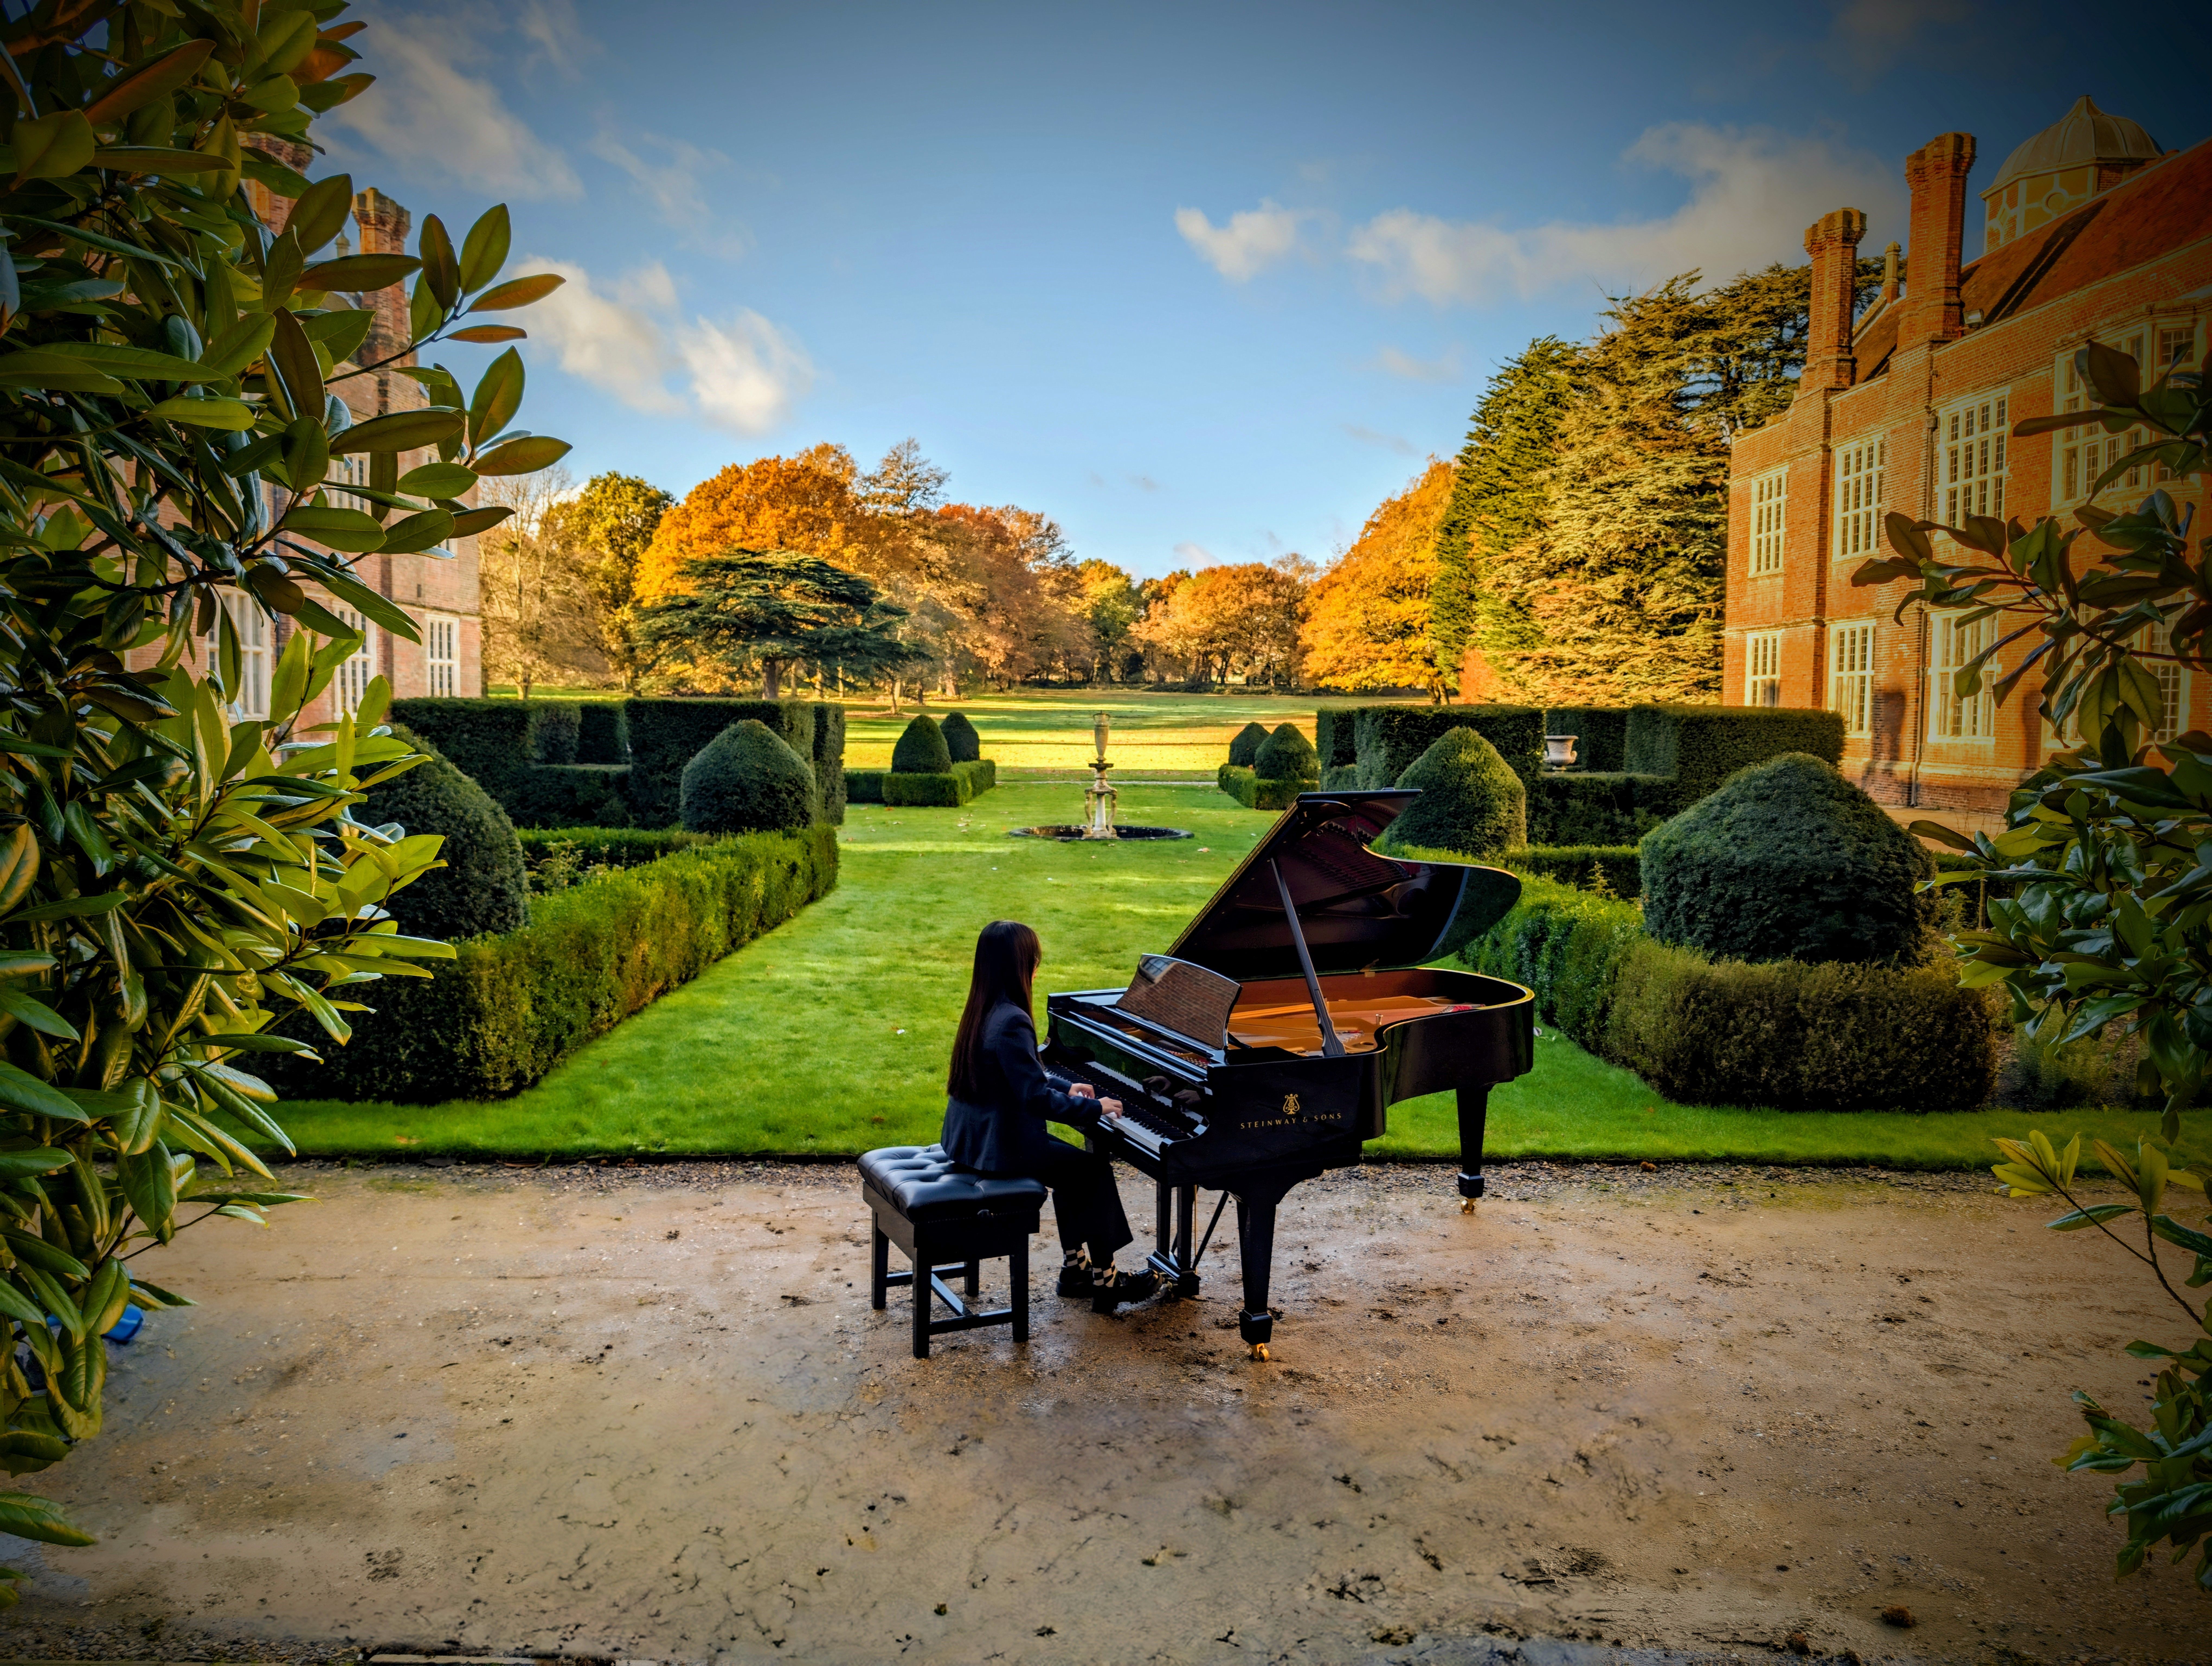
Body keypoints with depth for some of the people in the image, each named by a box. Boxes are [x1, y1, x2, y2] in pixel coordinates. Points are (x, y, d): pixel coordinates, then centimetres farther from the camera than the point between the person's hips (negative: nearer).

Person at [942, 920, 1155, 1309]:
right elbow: (1037, 1098, -25)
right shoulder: (1012, 1022, -25)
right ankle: (1104, 1280, 12)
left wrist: (1065, 1090, 18)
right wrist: (1095, 1107, -14)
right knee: (1096, 1169, 3)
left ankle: (1074, 1266, 26)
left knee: (1072, 1160, 21)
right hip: (998, 1147, -10)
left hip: (971, 1138, 10)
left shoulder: (984, 1011, 6)